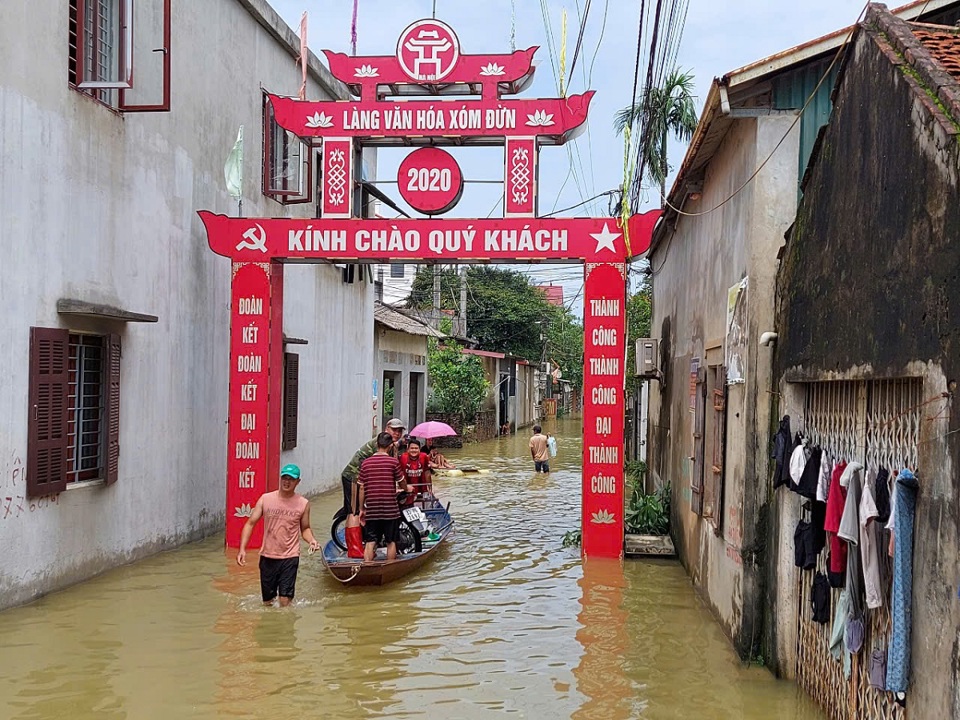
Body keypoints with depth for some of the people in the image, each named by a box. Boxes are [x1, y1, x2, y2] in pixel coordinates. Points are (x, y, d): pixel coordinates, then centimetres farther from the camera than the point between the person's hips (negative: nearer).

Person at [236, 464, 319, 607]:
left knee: (285, 601, -8)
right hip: (268, 557, 1)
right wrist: (242, 549, -9)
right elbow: (250, 523, 1)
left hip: (290, 558, -1)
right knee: (267, 602, 12)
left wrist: (311, 540, -10)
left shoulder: (303, 504, -1)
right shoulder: (265, 499, 0)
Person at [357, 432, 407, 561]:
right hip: (390, 509, -2)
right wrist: (406, 489, 26)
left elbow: (361, 488, 4)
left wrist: (362, 509, 12)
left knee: (370, 542, 4)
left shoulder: (365, 463, 2)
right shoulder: (393, 462, -7)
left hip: (371, 510, 2)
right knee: (391, 542, 9)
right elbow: (402, 483, 3)